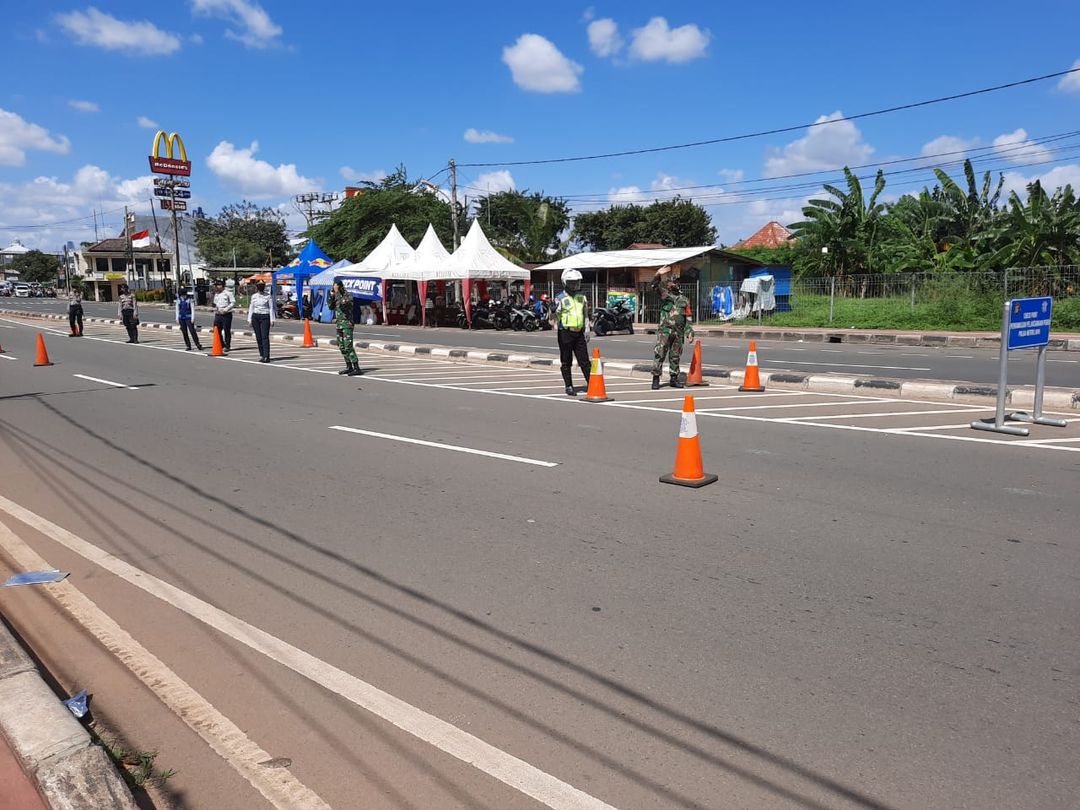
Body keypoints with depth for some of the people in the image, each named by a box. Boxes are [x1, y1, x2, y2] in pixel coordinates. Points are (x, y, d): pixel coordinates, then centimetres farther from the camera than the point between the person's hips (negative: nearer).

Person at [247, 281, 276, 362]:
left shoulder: (268, 296, 0)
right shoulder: (254, 296, 10)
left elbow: (271, 308, -1)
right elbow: (251, 308, 14)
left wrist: (272, 320, -7)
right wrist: (249, 319, 9)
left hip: (265, 317, -4)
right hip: (255, 317, 4)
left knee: (265, 337, -12)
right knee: (258, 337, 5)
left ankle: (266, 356, -15)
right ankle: (261, 355, 12)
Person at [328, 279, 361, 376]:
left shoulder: (348, 295, -10)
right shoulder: (336, 296, 12)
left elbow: (343, 303, -28)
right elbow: (331, 307, 7)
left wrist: (337, 292, -21)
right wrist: (331, 296, -6)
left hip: (347, 324, -8)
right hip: (339, 324, 8)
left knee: (348, 346, -15)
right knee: (342, 347, 10)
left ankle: (357, 368, -17)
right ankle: (349, 367, 17)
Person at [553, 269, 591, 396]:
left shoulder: (582, 297, 13)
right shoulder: (560, 298, -4)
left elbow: (585, 315, 18)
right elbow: (555, 318, -5)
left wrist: (587, 330, 10)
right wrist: (555, 311, -25)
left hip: (579, 333, 4)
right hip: (565, 332, -4)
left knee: (584, 360, 4)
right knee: (566, 362, 3)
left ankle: (590, 384, 10)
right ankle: (569, 386, 10)